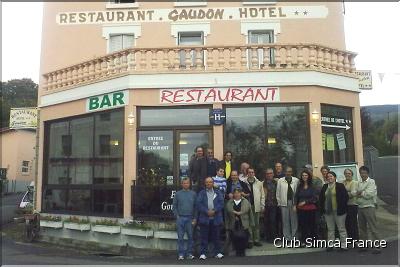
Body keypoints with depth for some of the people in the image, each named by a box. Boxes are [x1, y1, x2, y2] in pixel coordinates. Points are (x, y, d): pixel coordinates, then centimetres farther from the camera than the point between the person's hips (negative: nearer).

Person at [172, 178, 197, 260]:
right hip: (180, 218, -1)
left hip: (190, 218, 1)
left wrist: (195, 218, 1)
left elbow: (195, 206, 6)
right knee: (180, 237, 3)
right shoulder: (178, 194, 4)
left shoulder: (193, 194, 5)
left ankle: (189, 253, 13)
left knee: (190, 236, 4)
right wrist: (177, 215, -3)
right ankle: (181, 254, 10)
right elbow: (174, 206, 6)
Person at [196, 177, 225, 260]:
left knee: (216, 236, 7)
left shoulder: (218, 192, 12)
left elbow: (221, 203, 1)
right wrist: (207, 211, -14)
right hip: (204, 218, -1)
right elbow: (198, 204, -3)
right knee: (204, 237, 1)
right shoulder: (201, 193, 9)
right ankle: (203, 253, 7)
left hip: (216, 218, 1)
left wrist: (214, 211, -13)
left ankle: (217, 252, 16)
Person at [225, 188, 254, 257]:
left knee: (243, 238, -12)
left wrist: (251, 224, 8)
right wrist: (227, 227, 7)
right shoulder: (229, 203, 7)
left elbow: (250, 214, 10)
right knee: (234, 238, -8)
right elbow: (226, 216, 9)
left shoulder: (246, 202, 6)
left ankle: (242, 251, 11)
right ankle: (237, 251, 15)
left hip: (244, 226, -1)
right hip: (233, 226, 1)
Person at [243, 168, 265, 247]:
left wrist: (262, 206, 4)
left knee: (257, 224, 8)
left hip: (256, 206, 2)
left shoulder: (259, 183, 7)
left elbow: (262, 195, 8)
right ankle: (250, 241, 11)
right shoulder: (243, 183, -2)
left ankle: (256, 240, 18)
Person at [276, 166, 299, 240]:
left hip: (294, 202, 0)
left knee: (294, 220, 5)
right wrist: (279, 202, 3)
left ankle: (294, 236, 17)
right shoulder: (280, 181, 2)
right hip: (284, 203, 0)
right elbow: (278, 192, 5)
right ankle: (287, 237, 13)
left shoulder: (296, 180, 3)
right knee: (285, 220, 4)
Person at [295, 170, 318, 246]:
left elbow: (314, 198, -5)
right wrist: (295, 205, -3)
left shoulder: (312, 186, -1)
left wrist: (305, 202, -9)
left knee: (311, 224, 1)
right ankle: (303, 240, 14)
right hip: (301, 209, 3)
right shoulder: (300, 186, 10)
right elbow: (296, 196, 10)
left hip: (310, 208, -3)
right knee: (302, 225, 5)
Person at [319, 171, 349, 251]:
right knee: (330, 229, 10)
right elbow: (321, 198, 16)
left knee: (341, 228, 4)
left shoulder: (340, 186, -3)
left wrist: (342, 207, -11)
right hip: (327, 211, 5)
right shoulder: (324, 187, 10)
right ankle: (330, 245, 16)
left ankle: (343, 245, 11)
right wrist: (322, 208, 7)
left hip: (338, 211, -4)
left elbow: (346, 197, -7)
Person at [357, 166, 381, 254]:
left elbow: (369, 194, -17)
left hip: (369, 207, -7)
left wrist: (361, 193, -5)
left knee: (373, 227, -6)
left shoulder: (371, 182, -6)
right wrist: (363, 194, -9)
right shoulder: (359, 183, 15)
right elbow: (356, 193, 8)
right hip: (360, 207, 7)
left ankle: (377, 246, -1)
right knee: (362, 227, 12)